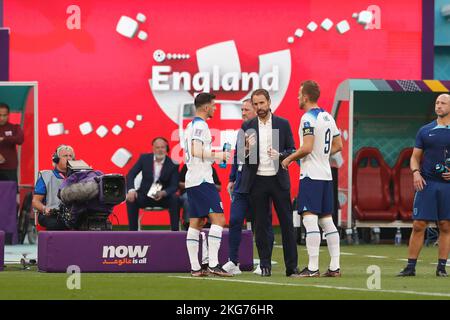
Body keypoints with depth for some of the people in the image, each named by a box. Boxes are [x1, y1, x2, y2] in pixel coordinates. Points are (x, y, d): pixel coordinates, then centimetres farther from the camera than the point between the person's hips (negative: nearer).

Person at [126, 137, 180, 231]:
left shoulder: (172, 164, -8)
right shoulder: (144, 158, -3)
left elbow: (174, 186, -11)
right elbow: (131, 174, -4)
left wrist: (163, 193, -34)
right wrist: (131, 190, -24)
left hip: (163, 196, -1)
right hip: (145, 195, 1)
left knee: (174, 199, -30)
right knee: (131, 200, -27)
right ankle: (132, 232, -19)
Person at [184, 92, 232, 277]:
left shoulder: (191, 125, 19)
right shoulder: (200, 125, -10)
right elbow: (196, 151, -21)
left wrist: (215, 158, 22)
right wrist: (217, 155, -12)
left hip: (191, 181, 10)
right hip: (202, 180, -10)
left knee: (195, 223, 7)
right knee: (218, 219, -11)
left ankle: (195, 268, 5)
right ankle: (213, 264, -18)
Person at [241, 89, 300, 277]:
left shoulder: (283, 124, 4)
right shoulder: (248, 127, 6)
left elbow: (292, 151, 5)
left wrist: (280, 155, -15)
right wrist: (247, 148, -15)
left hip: (279, 180, -1)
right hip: (257, 180, 1)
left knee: (287, 223, 0)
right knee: (261, 225, 3)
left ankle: (292, 267, 3)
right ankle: (265, 266, 9)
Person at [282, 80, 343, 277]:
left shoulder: (308, 118, -12)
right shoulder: (328, 117, 14)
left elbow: (307, 148, -20)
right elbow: (338, 146, 19)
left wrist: (289, 158, -6)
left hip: (311, 176, -9)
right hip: (326, 175, 9)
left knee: (310, 220, -9)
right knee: (327, 221, 10)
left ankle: (313, 268, -13)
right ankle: (335, 267, 8)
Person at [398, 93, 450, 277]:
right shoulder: (425, 131, 10)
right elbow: (415, 157, 13)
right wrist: (416, 173, -6)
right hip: (426, 184, 1)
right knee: (418, 225, -2)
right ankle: (410, 266, 1)